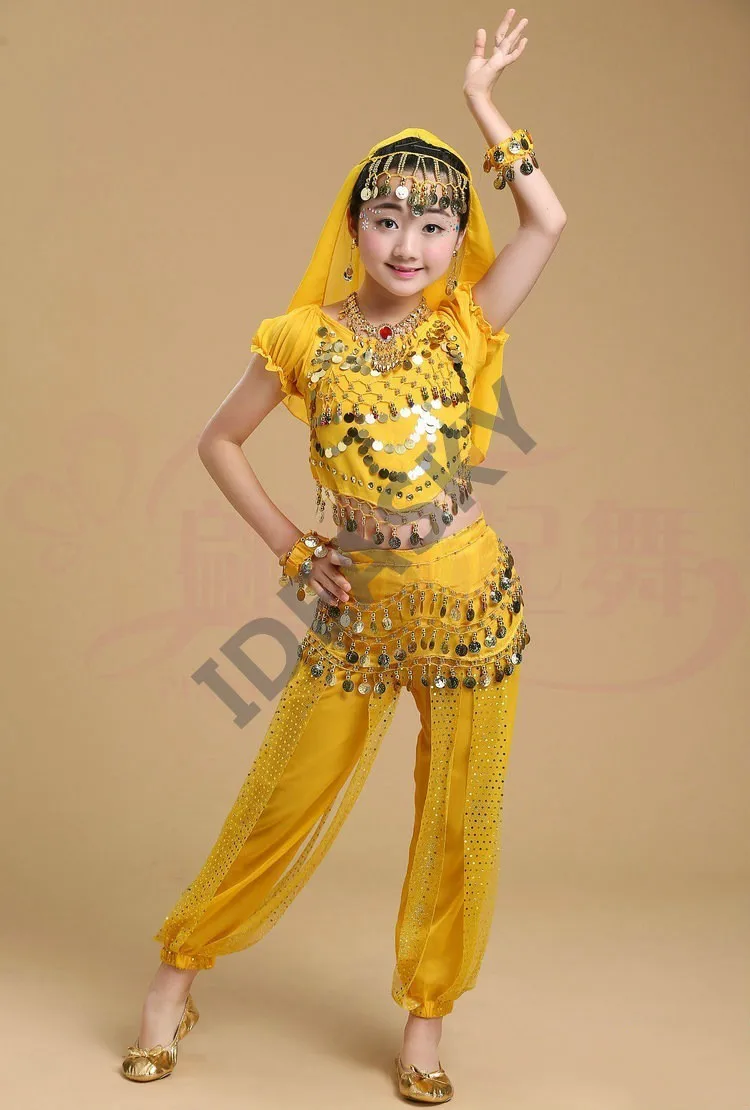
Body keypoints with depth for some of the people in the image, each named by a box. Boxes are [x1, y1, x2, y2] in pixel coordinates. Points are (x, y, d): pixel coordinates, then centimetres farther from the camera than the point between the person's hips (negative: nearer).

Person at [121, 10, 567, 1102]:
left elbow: (549, 219, -10)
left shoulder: (465, 328, -3)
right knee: (282, 802, 7)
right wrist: (291, 547, 2)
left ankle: (425, 1019, 27)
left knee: (460, 817, 8)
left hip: (472, 601, 1)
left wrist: (483, 102, -2)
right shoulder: (305, 339, -4)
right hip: (355, 608, -1)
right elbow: (220, 441, 7)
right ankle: (179, 972, 28)